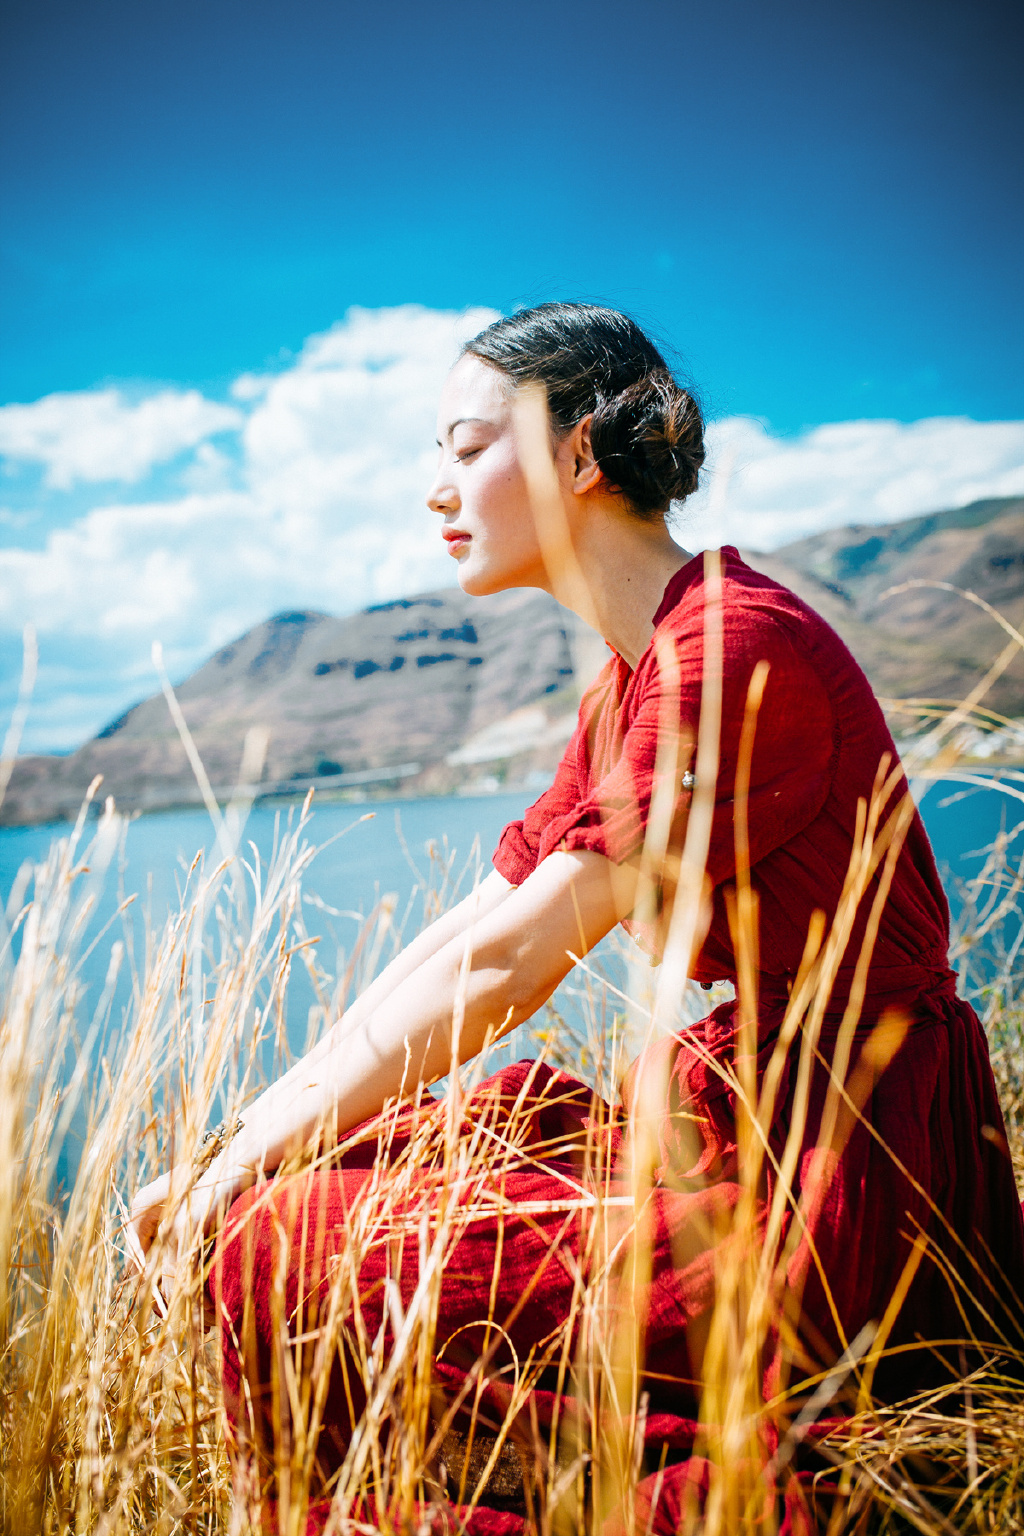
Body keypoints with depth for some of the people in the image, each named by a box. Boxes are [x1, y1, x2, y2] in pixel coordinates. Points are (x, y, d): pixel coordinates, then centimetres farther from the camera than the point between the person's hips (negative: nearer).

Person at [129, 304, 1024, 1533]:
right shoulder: (632, 684, 11)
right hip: (739, 1123, 9)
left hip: (835, 1180, -9)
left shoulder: (738, 649, -18)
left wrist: (249, 1160, -13)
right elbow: (466, 936, 7)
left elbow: (509, 965, -21)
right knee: (336, 1177, 5)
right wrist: (244, 1144, 3)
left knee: (301, 1253, -12)